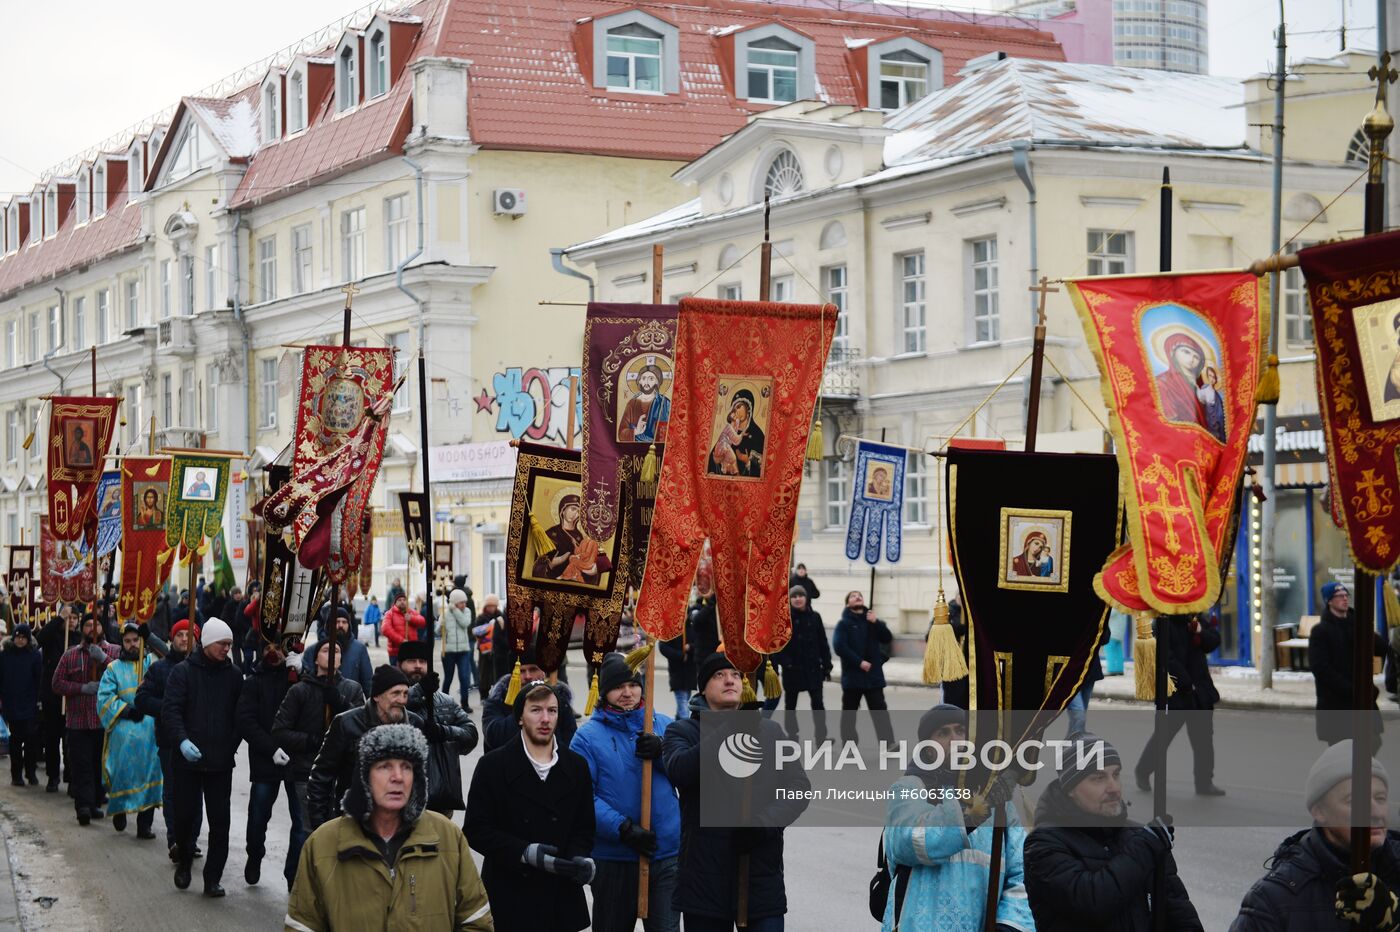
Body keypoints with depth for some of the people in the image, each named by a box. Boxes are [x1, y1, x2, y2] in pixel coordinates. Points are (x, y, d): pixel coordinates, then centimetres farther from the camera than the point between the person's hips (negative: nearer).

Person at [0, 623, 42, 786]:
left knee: (31, 737, -5)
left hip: (30, 705, -1)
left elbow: (39, 679, 0)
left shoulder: (35, 655, -1)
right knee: (16, 738, 5)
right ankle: (16, 774, 12)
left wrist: (38, 698, -6)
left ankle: (31, 771, 8)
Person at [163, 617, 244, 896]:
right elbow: (170, 710, -10)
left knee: (220, 821, -1)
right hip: (188, 758, -2)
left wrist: (233, 744, 0)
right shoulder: (183, 671, -2)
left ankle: (213, 878, 6)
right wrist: (182, 740, -25)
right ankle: (184, 862, 32)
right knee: (185, 815, 7)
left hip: (221, 761, 2)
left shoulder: (234, 675, 7)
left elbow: (241, 715, 12)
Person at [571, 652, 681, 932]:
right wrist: (623, 829, -22)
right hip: (613, 858, -2)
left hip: (666, 854, 2)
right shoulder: (588, 736, -3)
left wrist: (662, 753, -16)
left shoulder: (664, 725, 8)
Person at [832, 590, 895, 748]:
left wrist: (876, 623, -12)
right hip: (852, 675, -2)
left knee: (880, 711, -4)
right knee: (849, 712, 5)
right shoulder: (844, 623, 1)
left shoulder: (871, 620, 13)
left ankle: (889, 744, -8)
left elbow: (887, 638, 3)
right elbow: (839, 646, -12)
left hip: (873, 675, 2)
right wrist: (859, 662, -18)